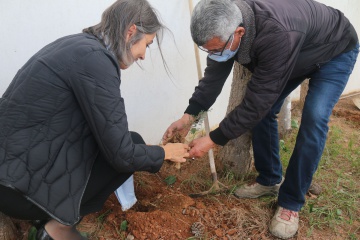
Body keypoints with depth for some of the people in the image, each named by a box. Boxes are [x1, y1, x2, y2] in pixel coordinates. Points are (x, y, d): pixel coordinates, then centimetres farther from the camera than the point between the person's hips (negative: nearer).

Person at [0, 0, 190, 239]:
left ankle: (55, 216, 13)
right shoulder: (95, 58, -21)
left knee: (130, 145, 12)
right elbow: (122, 154, -18)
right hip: (20, 184, -9)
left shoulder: (79, 44, 7)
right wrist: (164, 153, 1)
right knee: (132, 145, -5)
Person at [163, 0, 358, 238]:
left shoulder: (278, 35, -47)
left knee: (313, 120, -22)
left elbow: (256, 102, -41)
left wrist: (214, 139, -34)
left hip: (335, 53, -6)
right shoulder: (226, 26, -24)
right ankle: (270, 180, 16)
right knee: (264, 111, -3)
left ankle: (291, 202, -6)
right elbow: (214, 75, -13)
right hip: (296, 55, 7)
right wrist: (189, 116, -21)